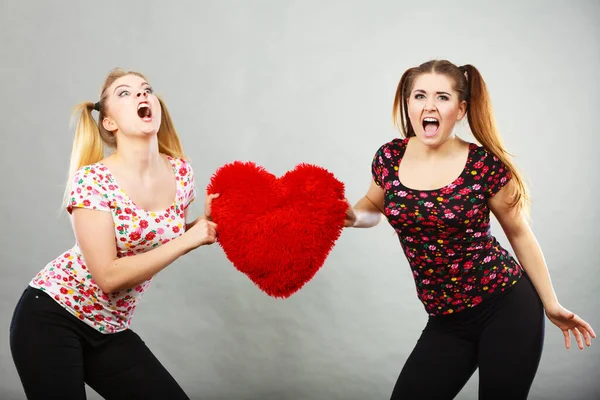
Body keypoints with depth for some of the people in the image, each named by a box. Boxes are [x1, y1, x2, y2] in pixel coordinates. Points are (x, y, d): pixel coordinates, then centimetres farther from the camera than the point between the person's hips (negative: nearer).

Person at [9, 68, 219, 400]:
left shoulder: (180, 172, -2)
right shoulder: (92, 180, -18)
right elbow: (108, 276, -23)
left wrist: (204, 224, -5)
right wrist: (189, 240, -22)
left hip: (109, 331, 6)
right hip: (51, 318, -5)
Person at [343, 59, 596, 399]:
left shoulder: (486, 166, -12)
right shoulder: (389, 158, -3)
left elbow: (519, 233, 0)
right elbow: (373, 207, 16)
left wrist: (551, 305, 4)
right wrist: (352, 216, -7)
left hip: (508, 309, -3)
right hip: (447, 322, 3)